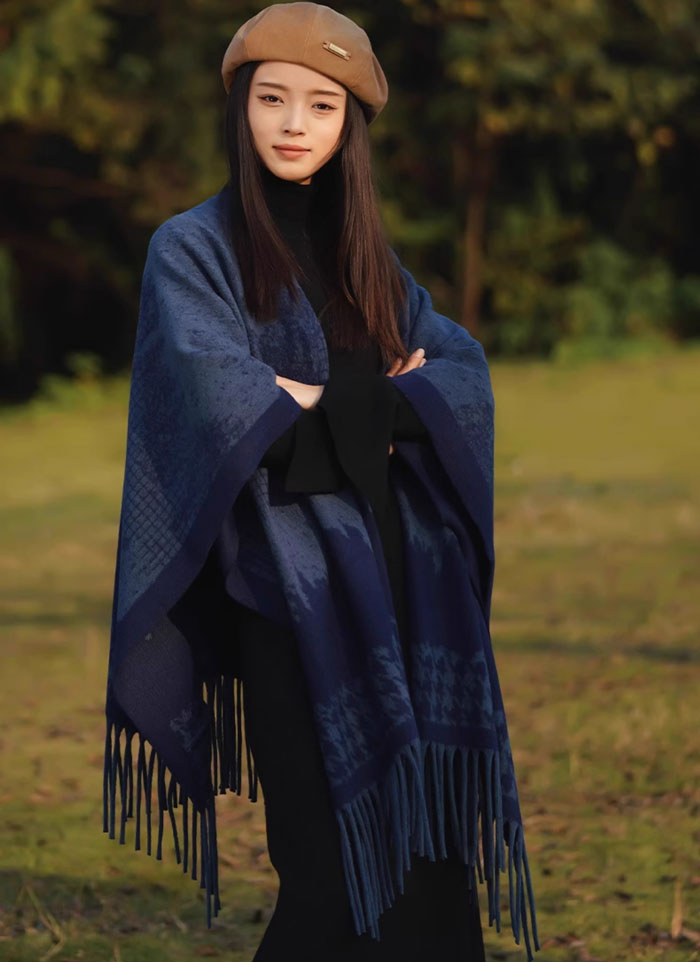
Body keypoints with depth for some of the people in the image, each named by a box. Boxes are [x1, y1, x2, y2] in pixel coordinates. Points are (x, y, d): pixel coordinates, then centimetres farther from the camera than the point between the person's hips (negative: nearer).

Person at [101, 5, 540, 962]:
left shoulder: (365, 254, 16)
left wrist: (331, 403, -13)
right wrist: (379, 404, -7)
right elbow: (219, 399, -17)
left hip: (394, 578, 5)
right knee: (340, 869, -8)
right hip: (289, 588, -5)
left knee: (428, 847, 1)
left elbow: (462, 366, 4)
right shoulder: (193, 248, -2)